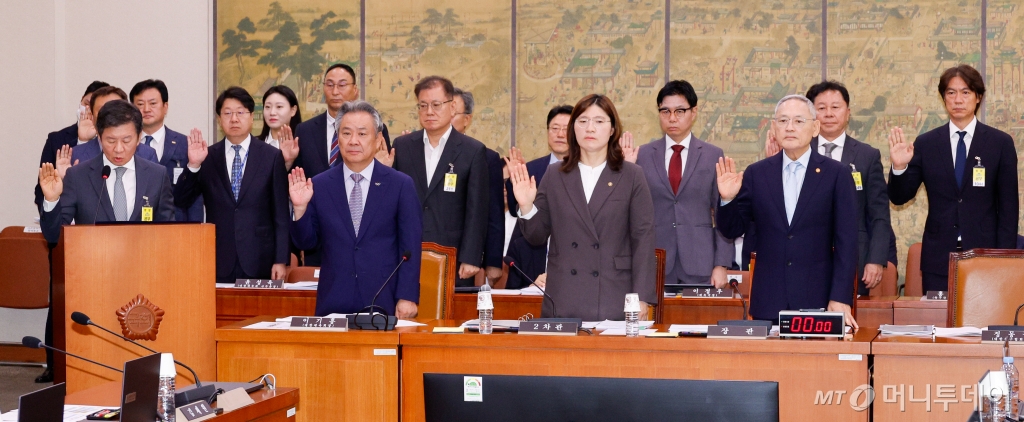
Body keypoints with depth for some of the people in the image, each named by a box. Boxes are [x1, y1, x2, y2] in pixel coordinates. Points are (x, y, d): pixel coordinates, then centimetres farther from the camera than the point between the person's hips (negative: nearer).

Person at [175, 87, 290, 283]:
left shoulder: (272, 157, 3)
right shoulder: (207, 157, 7)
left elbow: (281, 214, 1)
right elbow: (180, 201, 1)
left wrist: (280, 260, -4)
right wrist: (193, 165, -14)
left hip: (259, 262, -1)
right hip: (218, 262, 1)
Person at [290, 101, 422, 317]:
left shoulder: (401, 185, 1)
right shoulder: (319, 185, 5)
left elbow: (410, 247, -1)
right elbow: (305, 242, 7)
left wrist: (407, 298, -8)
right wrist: (300, 208, -10)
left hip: (384, 303, -1)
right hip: (333, 304, 1)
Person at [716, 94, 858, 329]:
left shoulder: (836, 174, 0)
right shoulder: (756, 173, 6)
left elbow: (846, 242, -3)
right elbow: (732, 230, 10)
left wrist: (840, 299, -10)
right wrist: (727, 199, -10)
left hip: (817, 301, -2)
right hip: (768, 302, 2)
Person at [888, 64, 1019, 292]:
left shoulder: (1001, 143, 3)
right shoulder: (926, 144, 5)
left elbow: (1009, 207, 3)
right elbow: (899, 197, 4)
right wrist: (899, 166, -15)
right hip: (938, 259, 1)